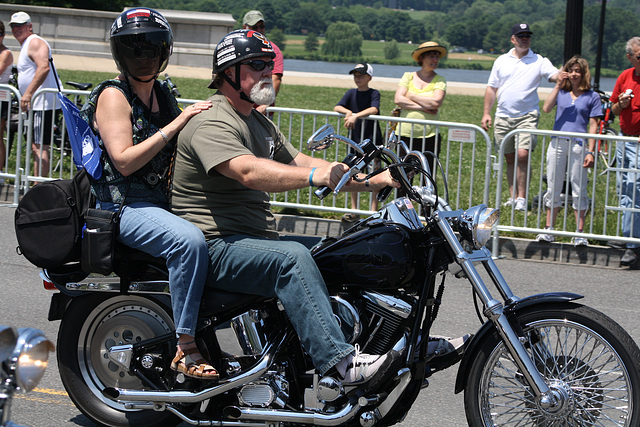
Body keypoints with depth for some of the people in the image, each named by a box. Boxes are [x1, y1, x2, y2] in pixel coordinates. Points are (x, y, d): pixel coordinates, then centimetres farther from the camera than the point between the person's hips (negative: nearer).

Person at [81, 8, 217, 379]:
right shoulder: (113, 97, -8)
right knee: (190, 241, -33)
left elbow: (180, 147, 27)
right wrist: (176, 124, -20)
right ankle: (185, 348, -29)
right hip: (123, 206, -9)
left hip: (162, 201, 9)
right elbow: (124, 161, -19)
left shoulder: (162, 93, 15)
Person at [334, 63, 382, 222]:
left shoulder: (374, 93, -4)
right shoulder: (351, 93, 8)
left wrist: (356, 116, -35)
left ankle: (374, 211, 1)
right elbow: (337, 107, -4)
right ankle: (353, 211, 14)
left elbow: (374, 109, -23)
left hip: (372, 139, -4)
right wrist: (348, 112, -24)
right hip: (355, 139, 4)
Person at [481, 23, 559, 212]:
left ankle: (522, 198, -11)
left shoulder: (539, 61, 3)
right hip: (503, 116, 3)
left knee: (523, 155, -16)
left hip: (527, 116, -3)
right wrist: (486, 113, 8)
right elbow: (491, 88, 14)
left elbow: (555, 76, -12)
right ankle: (513, 196, 16)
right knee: (509, 158, 8)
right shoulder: (502, 61, 12)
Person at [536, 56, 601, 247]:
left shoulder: (592, 97, 6)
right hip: (557, 143, 2)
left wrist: (591, 152, -5)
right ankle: (549, 230, 12)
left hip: (578, 146, -2)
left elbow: (593, 126, 3)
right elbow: (546, 108, -6)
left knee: (579, 190, -1)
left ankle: (580, 234, 4)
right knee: (553, 189, 6)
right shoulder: (561, 93, 11)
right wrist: (558, 86, -10)